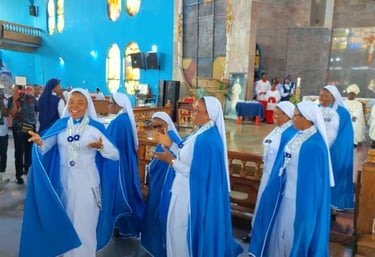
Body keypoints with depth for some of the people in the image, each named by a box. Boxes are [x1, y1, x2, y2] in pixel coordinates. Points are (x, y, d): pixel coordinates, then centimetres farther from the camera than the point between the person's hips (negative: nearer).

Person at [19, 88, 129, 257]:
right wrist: (39, 142, -24)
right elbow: (45, 148, -3)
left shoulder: (96, 128, -9)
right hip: (64, 184, 4)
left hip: (87, 186, -3)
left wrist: (101, 147, -28)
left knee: (84, 228, 7)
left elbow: (116, 155, -10)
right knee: (66, 226, 20)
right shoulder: (60, 125, 0)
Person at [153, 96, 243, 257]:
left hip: (192, 195, -10)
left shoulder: (206, 140, -28)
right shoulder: (203, 132, 4)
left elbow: (195, 172, -26)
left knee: (183, 230, 10)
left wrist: (171, 161, -20)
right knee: (179, 228, 24)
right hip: (187, 191, 10)